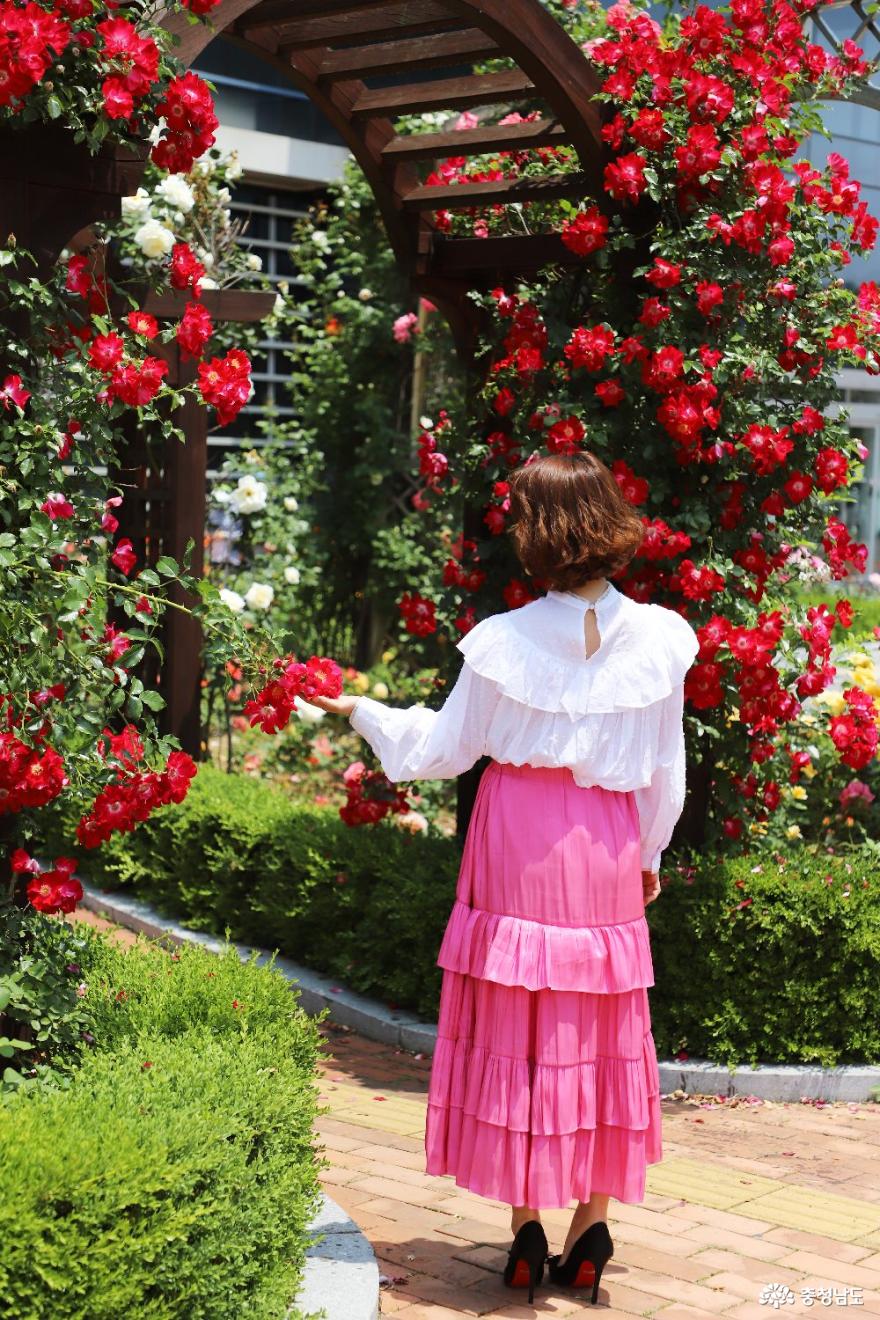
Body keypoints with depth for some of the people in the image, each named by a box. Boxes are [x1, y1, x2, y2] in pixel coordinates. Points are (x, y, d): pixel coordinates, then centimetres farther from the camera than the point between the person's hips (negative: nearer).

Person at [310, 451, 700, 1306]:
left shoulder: (504, 642, -12)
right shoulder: (656, 640, -7)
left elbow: (442, 752, 0)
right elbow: (665, 775, 1)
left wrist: (365, 715, 15)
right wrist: (650, 854, 18)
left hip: (518, 847, -1)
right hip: (606, 851, 2)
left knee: (516, 1035, 8)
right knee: (600, 1035, 11)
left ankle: (525, 1234, 13)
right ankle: (589, 1234, 15)